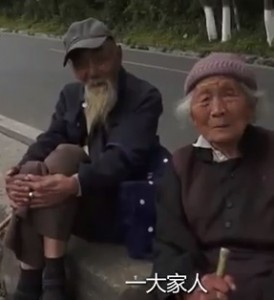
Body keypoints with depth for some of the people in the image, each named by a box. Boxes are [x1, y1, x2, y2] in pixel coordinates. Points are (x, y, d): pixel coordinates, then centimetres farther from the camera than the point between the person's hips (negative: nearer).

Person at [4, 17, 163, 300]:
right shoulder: (70, 94, 11)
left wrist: (74, 184, -40)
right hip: (73, 206, 6)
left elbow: (124, 157, -24)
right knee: (31, 173, -25)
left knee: (65, 154, -29)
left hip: (119, 207, -5)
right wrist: (20, 170, -25)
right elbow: (49, 139, -3)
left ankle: (53, 274, -30)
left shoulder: (144, 97, -10)